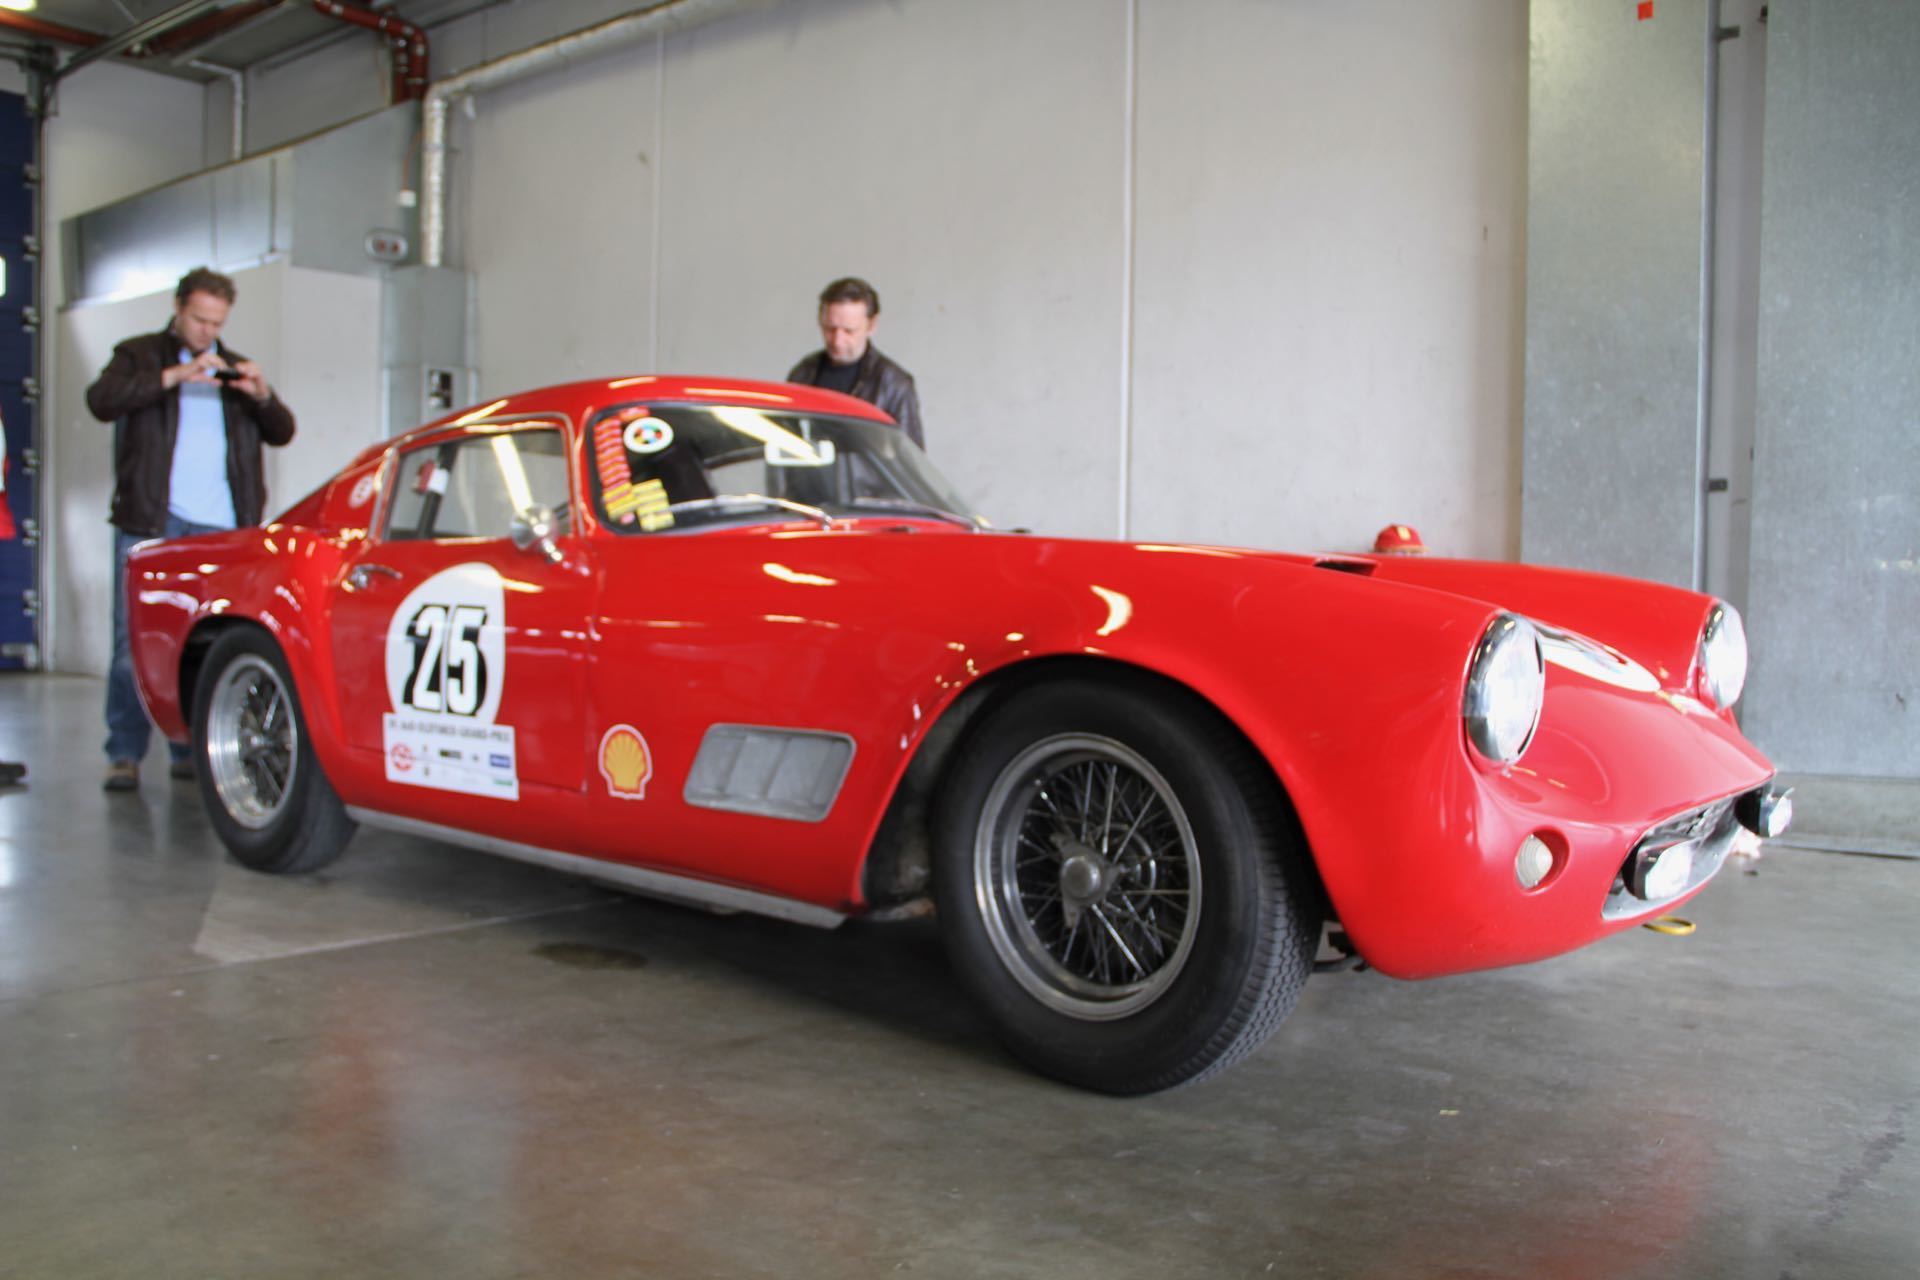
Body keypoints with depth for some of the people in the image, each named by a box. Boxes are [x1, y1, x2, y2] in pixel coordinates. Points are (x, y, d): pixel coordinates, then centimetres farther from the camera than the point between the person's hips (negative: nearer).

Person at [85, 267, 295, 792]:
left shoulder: (235, 369, 21)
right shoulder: (139, 355, 12)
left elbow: (281, 433, 13)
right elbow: (101, 400, -7)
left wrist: (263, 397, -8)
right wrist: (175, 376, -16)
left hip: (220, 529, 2)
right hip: (150, 523, -2)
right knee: (135, 641, -3)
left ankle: (192, 751, 10)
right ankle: (124, 754, 3)